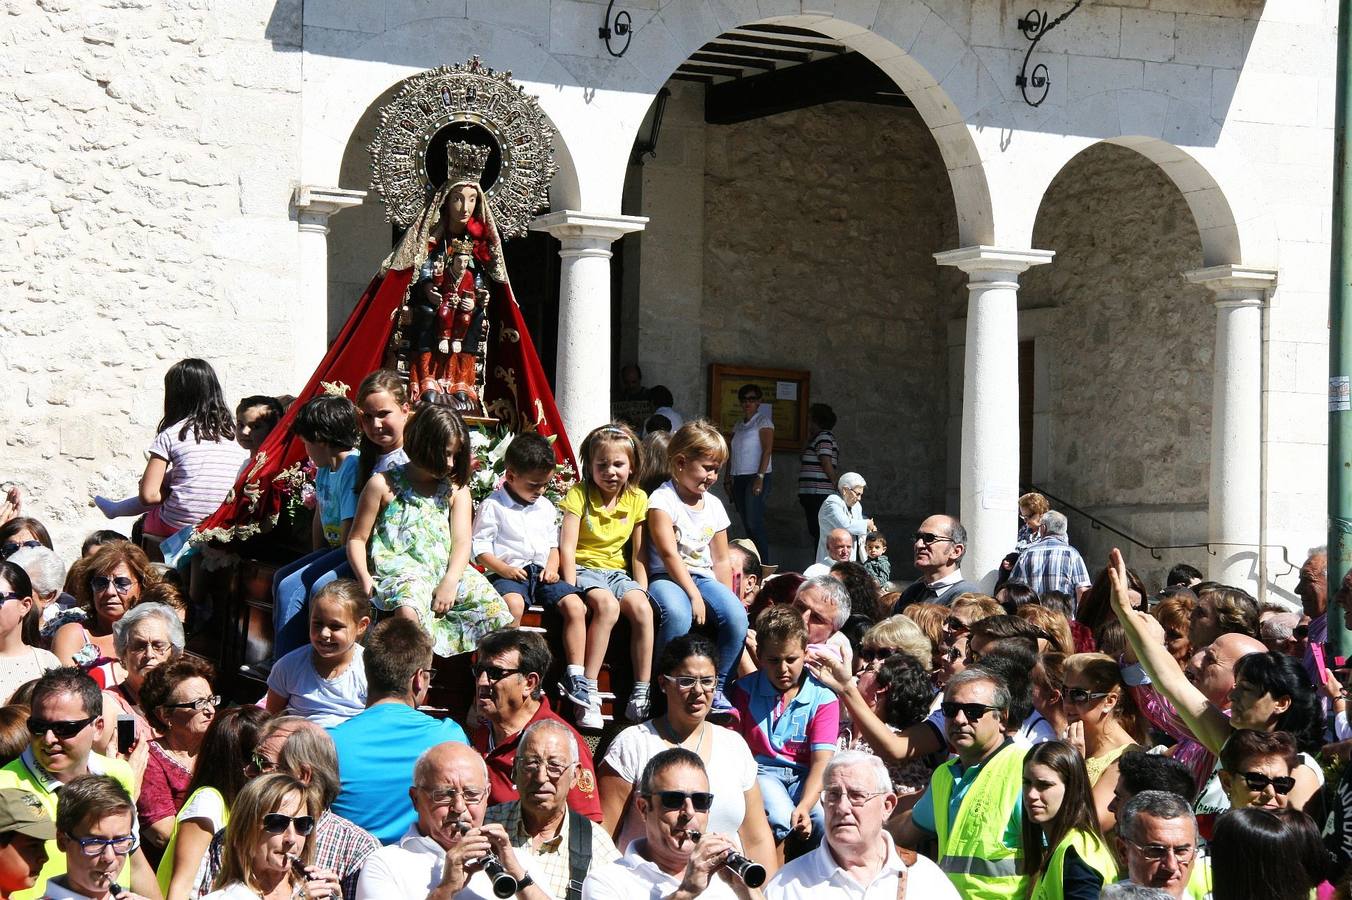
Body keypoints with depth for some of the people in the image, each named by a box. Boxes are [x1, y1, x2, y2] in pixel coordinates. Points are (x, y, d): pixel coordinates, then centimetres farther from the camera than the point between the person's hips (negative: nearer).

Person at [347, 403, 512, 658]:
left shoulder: (456, 490, 16)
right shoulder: (383, 485, 7)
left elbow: (461, 541, 5)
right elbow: (357, 538, 9)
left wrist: (450, 581, -14)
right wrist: (364, 578, -9)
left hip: (448, 571, 4)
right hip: (400, 569, -4)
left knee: (495, 608, -18)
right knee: (407, 611, -38)